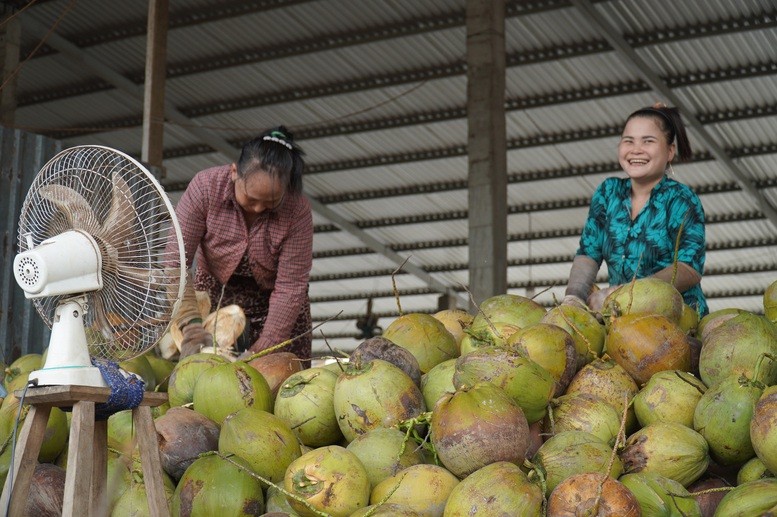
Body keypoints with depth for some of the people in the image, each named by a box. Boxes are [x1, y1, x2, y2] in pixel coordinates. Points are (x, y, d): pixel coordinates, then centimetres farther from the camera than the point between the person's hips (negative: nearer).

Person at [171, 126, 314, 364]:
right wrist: (191, 325, -38)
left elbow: (290, 288, -25)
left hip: (275, 304, 0)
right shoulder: (206, 186, -26)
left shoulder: (298, 210, -27)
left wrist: (261, 350, -31)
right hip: (215, 295, 1)